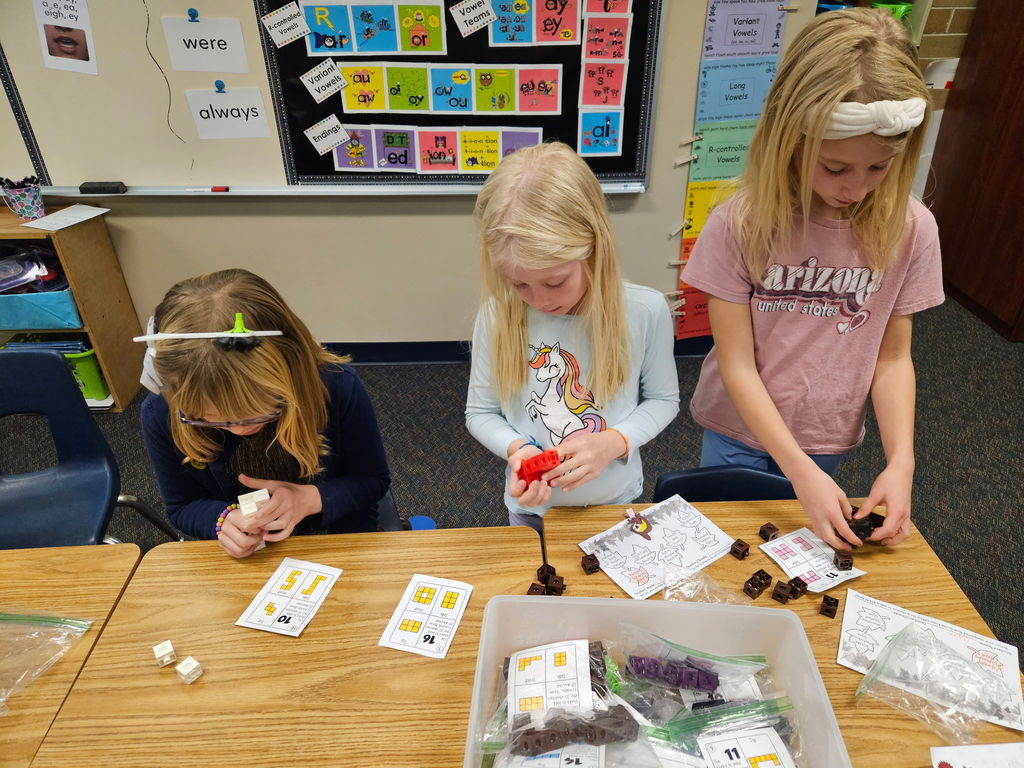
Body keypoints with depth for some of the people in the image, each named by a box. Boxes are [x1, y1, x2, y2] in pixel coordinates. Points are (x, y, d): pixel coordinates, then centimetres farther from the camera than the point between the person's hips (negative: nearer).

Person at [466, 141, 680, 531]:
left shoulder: (646, 310, -21)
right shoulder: (498, 315, -21)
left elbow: (663, 399, -5)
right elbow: (480, 411, -7)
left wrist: (614, 442, -23)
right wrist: (516, 448, -27)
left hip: (616, 501, 1)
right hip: (532, 508, 0)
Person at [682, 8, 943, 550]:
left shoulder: (910, 229, -13)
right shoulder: (739, 224, -22)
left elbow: (892, 358, -5)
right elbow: (738, 364, -19)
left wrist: (900, 462, -17)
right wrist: (801, 471, -23)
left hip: (829, 438, 3)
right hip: (738, 432, -2)